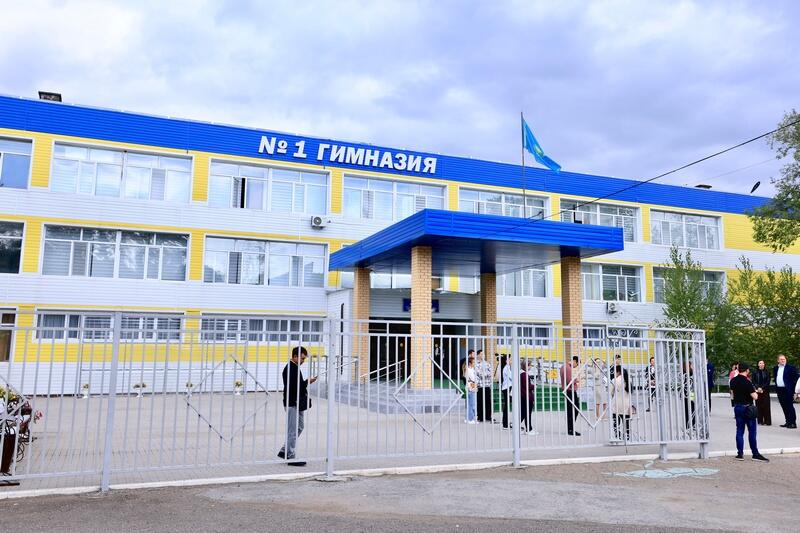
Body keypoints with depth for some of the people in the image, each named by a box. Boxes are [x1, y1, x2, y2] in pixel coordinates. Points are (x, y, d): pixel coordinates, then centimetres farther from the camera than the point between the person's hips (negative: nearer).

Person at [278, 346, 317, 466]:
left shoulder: (296, 368, 14)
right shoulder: (289, 369, -17)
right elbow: (292, 387, -25)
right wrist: (307, 382, -21)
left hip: (298, 403, 10)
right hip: (292, 404, -10)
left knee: (299, 427, 17)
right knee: (293, 430, -4)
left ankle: (284, 451, 25)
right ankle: (290, 457, 4)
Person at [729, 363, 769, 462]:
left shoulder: (733, 381, 3)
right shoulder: (747, 382, -18)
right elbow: (755, 397, -20)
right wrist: (755, 392, 0)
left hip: (737, 407, 6)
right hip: (747, 408, -6)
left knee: (739, 430, 8)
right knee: (752, 431, 3)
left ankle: (740, 453, 9)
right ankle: (755, 454, 8)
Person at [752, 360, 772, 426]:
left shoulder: (767, 372, 3)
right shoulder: (755, 372, 7)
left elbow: (768, 381, -2)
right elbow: (753, 381, 4)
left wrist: (762, 388, -11)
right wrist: (758, 388, -10)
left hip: (765, 390, -2)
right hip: (757, 390, 2)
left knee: (766, 405, -4)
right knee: (759, 405, 2)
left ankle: (767, 421, -1)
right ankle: (760, 420, 7)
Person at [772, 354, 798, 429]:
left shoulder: (790, 368, -4)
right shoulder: (775, 369, 13)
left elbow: (795, 379, -6)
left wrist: (793, 390, -11)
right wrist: (776, 388, 12)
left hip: (787, 390, -6)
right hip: (779, 390, 6)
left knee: (790, 406, -5)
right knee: (784, 407, 9)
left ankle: (793, 423, -1)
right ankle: (788, 422, 16)